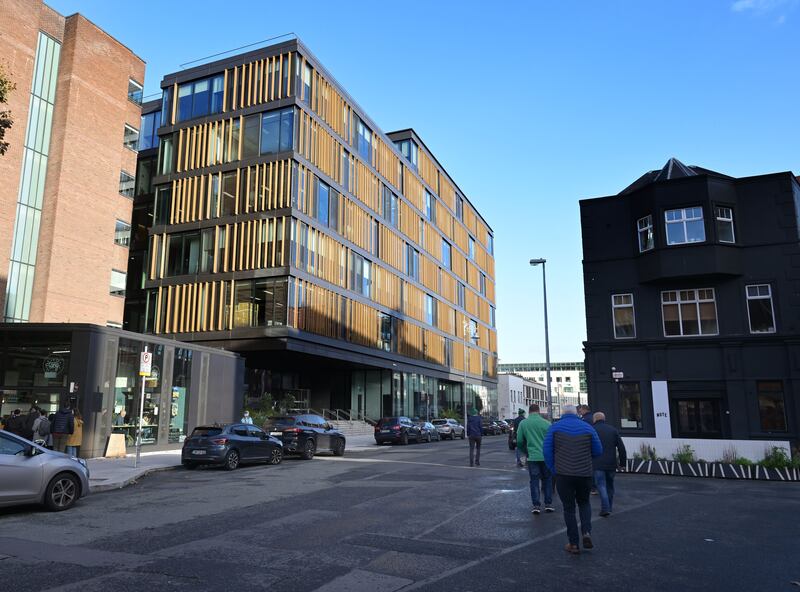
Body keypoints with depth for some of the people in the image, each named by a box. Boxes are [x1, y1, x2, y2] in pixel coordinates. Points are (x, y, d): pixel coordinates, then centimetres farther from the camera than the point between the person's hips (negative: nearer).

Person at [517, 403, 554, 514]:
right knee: (547, 480, 14)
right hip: (546, 456, 0)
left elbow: (519, 441, 1)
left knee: (534, 481, 8)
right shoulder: (546, 423, -4)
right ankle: (548, 504, 16)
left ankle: (536, 505, 6)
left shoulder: (523, 424, -1)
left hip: (532, 457, 0)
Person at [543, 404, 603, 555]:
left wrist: (553, 469, 4)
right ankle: (586, 533, 5)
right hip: (585, 474, 2)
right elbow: (598, 451, 5)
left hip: (563, 474, -2)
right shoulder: (587, 428, 3)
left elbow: (547, 450, -5)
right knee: (584, 502, 23)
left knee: (569, 508, 9)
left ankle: (574, 544, 11)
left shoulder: (554, 427, 0)